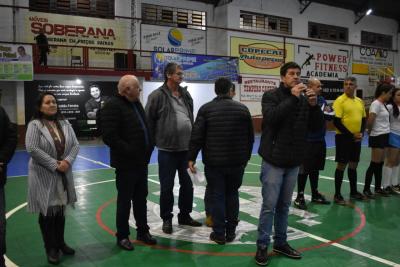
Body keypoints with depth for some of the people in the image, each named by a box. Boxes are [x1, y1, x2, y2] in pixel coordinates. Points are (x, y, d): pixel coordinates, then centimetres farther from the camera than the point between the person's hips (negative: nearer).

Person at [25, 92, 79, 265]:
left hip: (64, 174, 5)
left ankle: (60, 242, 31)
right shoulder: (34, 125, -9)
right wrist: (54, 164, -19)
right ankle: (51, 248, 20)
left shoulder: (65, 124, 6)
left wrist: (67, 161, -14)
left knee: (61, 210, 14)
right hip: (44, 176, -5)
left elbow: (75, 145, 3)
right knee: (47, 211, 5)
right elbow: (32, 149, -19)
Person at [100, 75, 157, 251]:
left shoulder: (136, 103, 12)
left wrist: (149, 147, 7)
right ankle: (122, 236, 21)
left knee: (141, 198, 17)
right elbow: (109, 136, -23)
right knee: (124, 200, 5)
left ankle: (143, 231, 30)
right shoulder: (113, 106, -15)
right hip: (126, 164, -8)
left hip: (141, 162, 8)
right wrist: (129, 151, -21)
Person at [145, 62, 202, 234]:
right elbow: (149, 121, -6)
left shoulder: (186, 94, 11)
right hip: (167, 149, -6)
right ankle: (166, 219, 21)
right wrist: (154, 141, -6)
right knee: (167, 187, 5)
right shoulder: (157, 95, -7)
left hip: (186, 148, 6)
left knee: (187, 184, 14)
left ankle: (185, 215, 31)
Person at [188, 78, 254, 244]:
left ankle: (219, 234, 10)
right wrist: (246, 156, 19)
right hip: (237, 162, 2)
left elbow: (196, 136, -9)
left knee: (216, 196, 5)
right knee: (232, 195, 14)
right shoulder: (242, 109, 3)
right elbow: (250, 137, 7)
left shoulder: (206, 109, -3)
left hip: (214, 162, -2)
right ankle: (231, 232, 21)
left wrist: (191, 158, -2)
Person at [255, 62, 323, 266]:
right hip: (274, 160, -5)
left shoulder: (304, 99, 8)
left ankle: (281, 242, 27)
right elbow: (271, 117, -23)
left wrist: (314, 105, -12)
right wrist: (292, 98, -23)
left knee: (284, 205, 15)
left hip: (294, 162, 5)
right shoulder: (271, 96, -5)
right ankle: (262, 246, 12)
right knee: (269, 206, -1)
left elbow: (316, 126, 4)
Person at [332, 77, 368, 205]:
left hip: (356, 139, 6)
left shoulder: (360, 101, 10)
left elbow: (363, 119, 15)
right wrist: (351, 135, -15)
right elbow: (336, 122, -15)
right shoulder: (340, 100, -10)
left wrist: (361, 133, -3)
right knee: (341, 165, -2)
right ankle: (337, 195, 7)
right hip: (343, 137, -6)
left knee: (353, 165, 15)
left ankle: (354, 192, 28)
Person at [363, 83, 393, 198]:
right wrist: (369, 131, -6)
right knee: (374, 164, -4)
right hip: (377, 137, -8)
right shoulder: (376, 104, -14)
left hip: (385, 136, 8)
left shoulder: (384, 104, 13)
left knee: (380, 164, 13)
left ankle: (378, 188, 22)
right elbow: (370, 120, -22)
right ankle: (366, 189, 4)